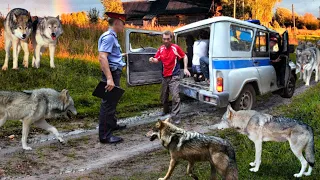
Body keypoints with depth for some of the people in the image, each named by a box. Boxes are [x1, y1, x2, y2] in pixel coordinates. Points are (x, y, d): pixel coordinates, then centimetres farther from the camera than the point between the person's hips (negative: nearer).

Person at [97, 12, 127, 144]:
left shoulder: (112, 37, 16)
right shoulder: (108, 37, -16)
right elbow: (102, 58, -26)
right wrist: (109, 78, -32)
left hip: (115, 73, 11)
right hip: (111, 73, -11)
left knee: (112, 101, 21)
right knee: (108, 103, -8)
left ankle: (112, 125, 35)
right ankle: (105, 135, -5)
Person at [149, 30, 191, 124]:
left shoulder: (176, 48, -9)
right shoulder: (161, 49, 4)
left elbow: (184, 57, 1)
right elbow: (157, 59, 7)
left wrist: (185, 68, -6)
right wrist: (153, 60, -17)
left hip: (174, 76, -5)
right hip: (165, 76, 5)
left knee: (175, 96, -15)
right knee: (163, 97, 17)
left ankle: (175, 116, -11)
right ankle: (166, 110, 41)